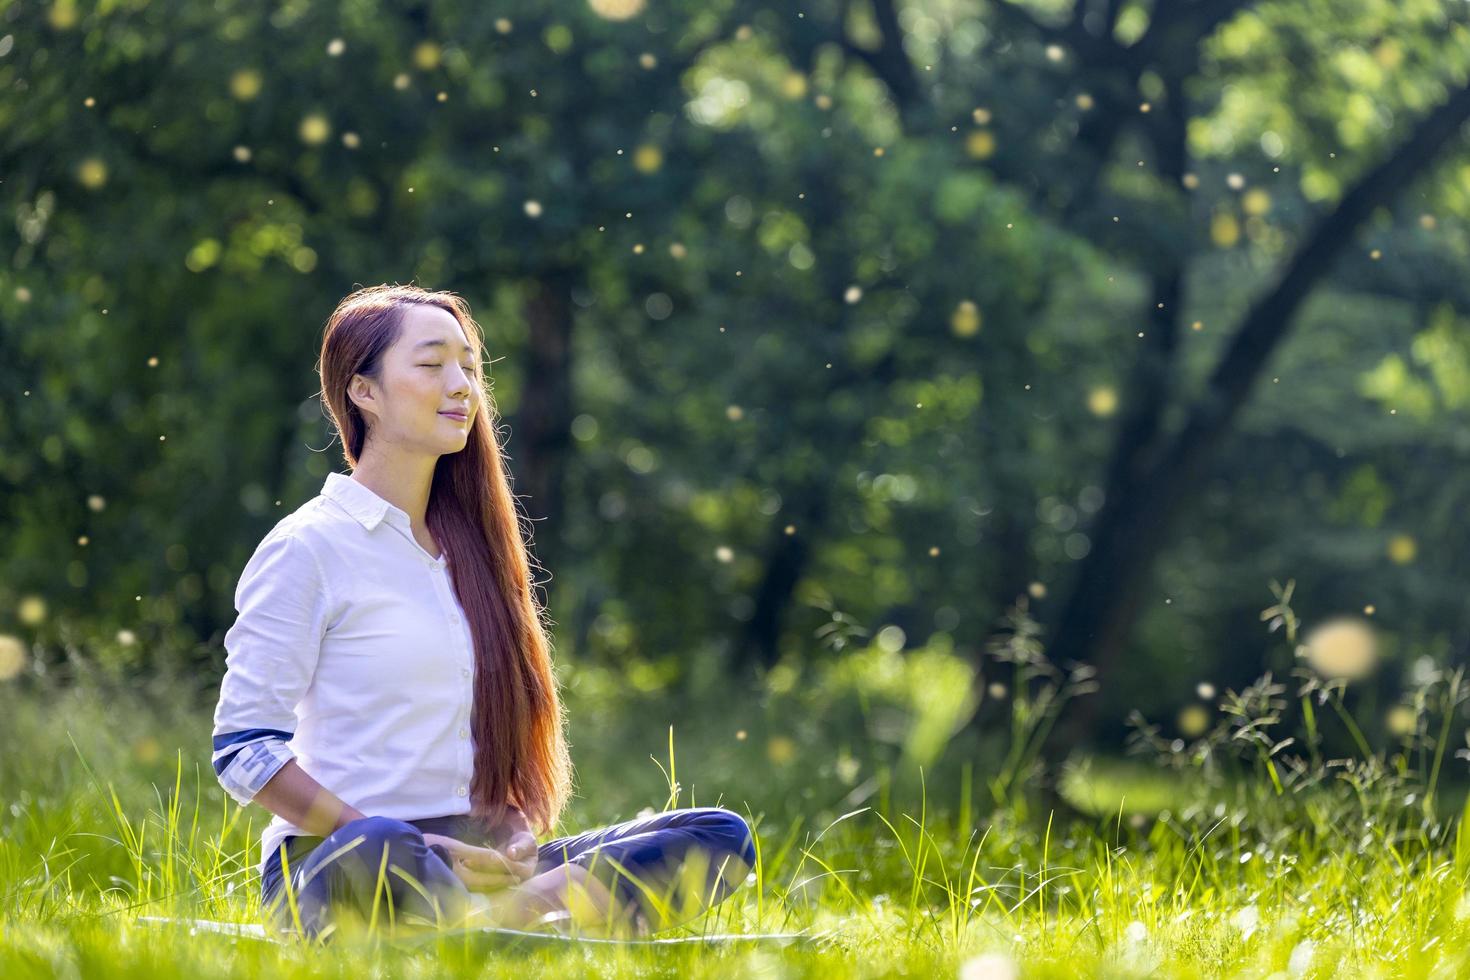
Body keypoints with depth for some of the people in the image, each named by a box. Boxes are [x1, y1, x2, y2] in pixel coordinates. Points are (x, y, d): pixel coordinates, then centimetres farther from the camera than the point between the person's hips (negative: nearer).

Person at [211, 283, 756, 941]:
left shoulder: (473, 547, 19)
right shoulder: (308, 547, -1)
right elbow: (243, 749, -8)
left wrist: (521, 831, 0)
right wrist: (414, 852, -15)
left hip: (466, 862, 7)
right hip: (331, 862, -7)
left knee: (722, 837, -12)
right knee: (373, 853, -44)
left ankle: (502, 915, -31)